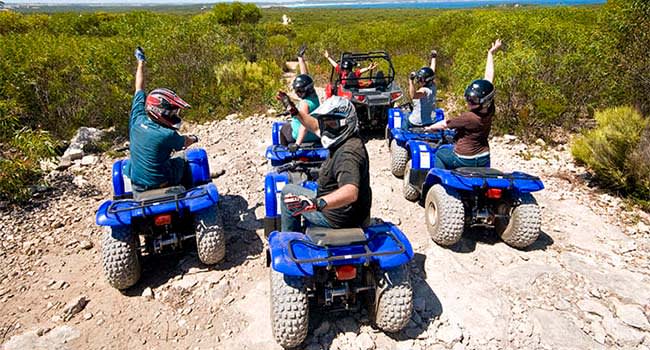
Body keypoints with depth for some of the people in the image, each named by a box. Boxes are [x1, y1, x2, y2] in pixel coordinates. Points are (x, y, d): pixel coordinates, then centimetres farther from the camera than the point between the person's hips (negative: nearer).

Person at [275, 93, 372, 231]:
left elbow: (351, 193, -47)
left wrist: (317, 204, -61)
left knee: (288, 191, 8)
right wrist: (293, 110, 17)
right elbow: (316, 127, 17)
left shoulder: (347, 153, -31)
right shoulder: (345, 140, 1)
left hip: (337, 218, -9)